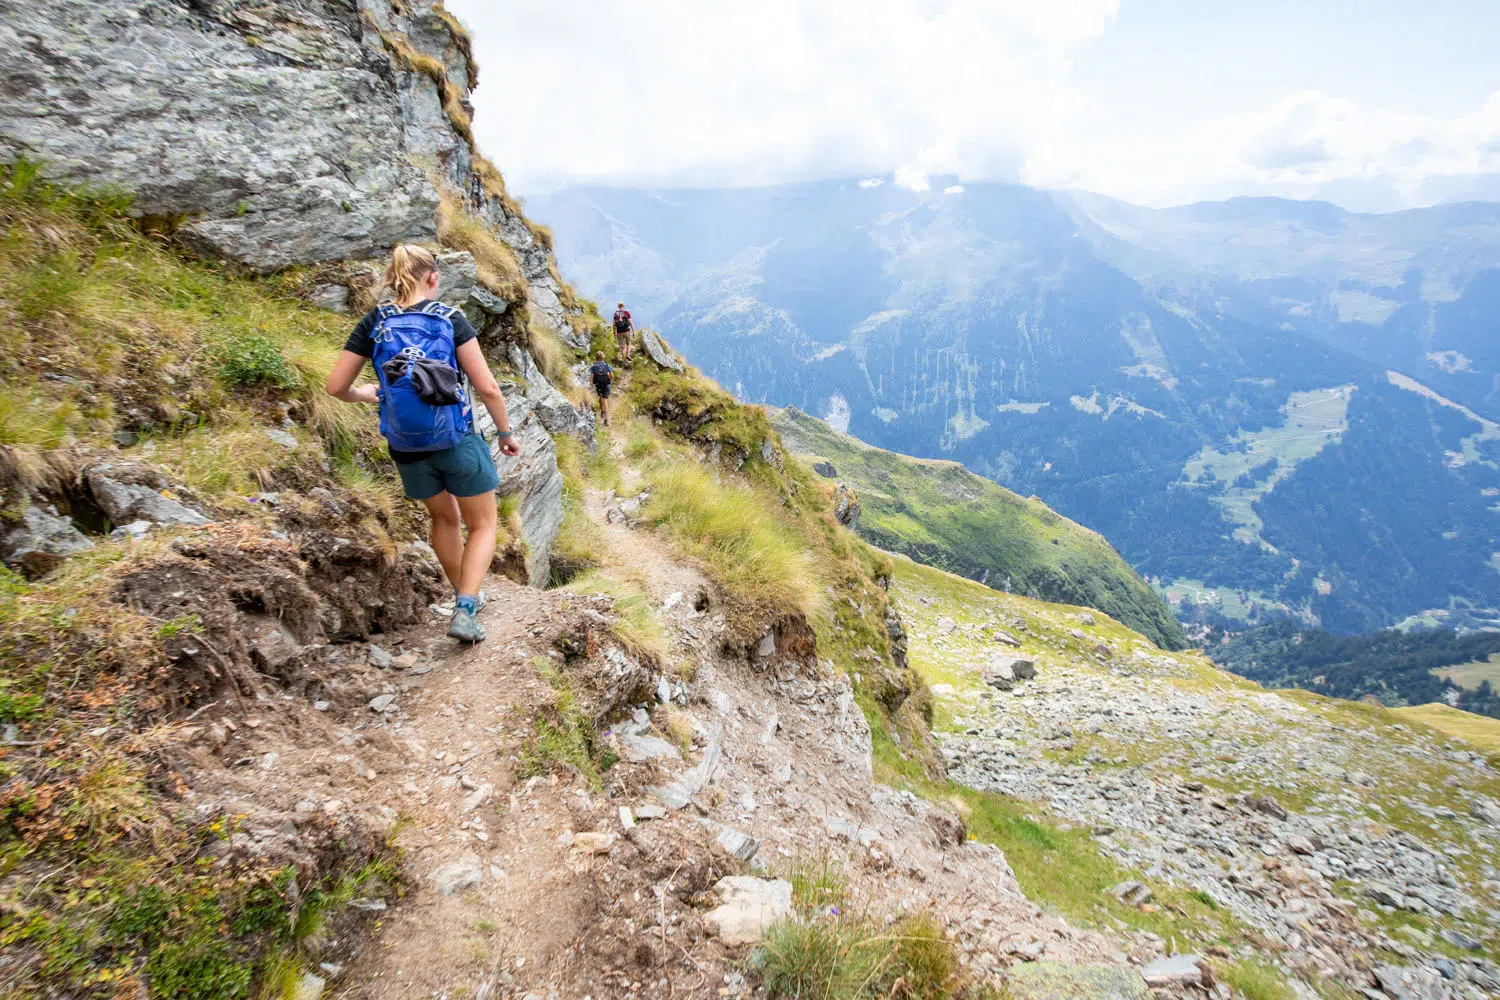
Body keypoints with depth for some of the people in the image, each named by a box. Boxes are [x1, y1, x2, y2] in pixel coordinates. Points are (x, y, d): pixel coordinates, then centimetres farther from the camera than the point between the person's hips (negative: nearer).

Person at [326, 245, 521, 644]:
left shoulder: (374, 323, 0)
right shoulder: (450, 319, -8)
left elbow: (336, 387, 2)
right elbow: (487, 388, -11)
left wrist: (365, 393, 24)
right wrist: (506, 432, 3)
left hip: (407, 449, 4)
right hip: (456, 441, -4)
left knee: (445, 518, 27)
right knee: (482, 525, 13)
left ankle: (464, 596, 39)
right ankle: (465, 610, -2)